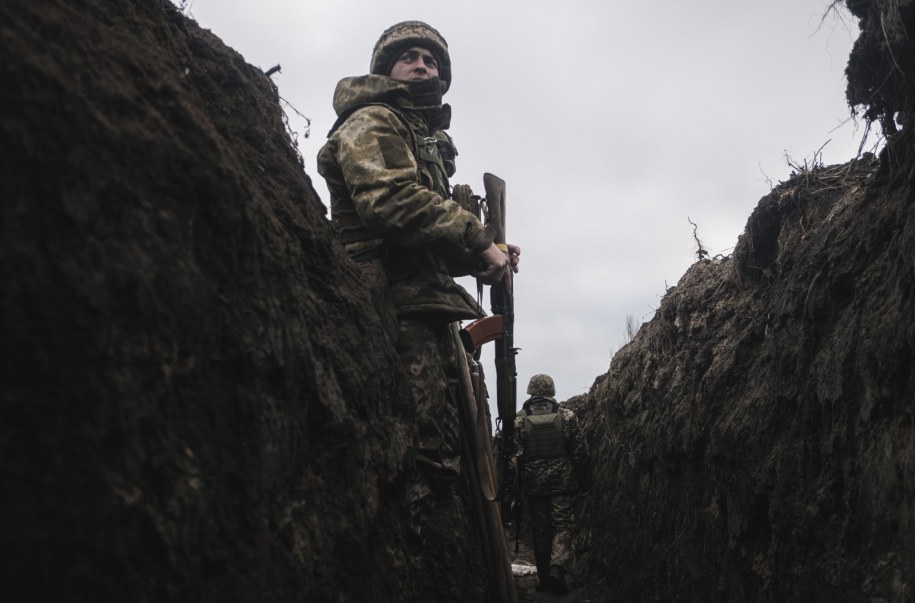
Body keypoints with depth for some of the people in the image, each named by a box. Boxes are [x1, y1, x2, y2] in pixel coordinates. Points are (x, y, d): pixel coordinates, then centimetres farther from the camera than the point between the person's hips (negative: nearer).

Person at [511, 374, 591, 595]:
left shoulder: (519, 421, -3)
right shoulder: (567, 416, -2)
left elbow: (515, 458, -4)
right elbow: (580, 453, 0)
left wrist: (515, 492, 2)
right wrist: (585, 482, 11)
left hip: (534, 485, 1)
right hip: (563, 483, -1)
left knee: (540, 531, 11)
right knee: (563, 526, 6)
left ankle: (545, 578, 16)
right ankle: (558, 567, -15)